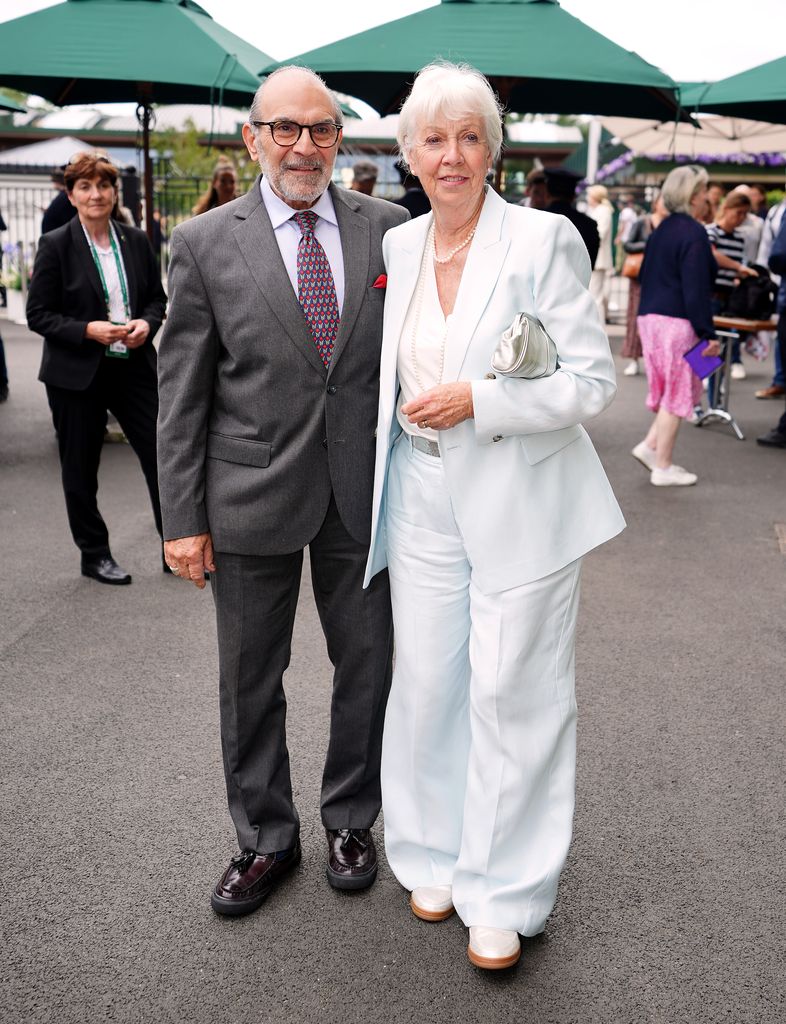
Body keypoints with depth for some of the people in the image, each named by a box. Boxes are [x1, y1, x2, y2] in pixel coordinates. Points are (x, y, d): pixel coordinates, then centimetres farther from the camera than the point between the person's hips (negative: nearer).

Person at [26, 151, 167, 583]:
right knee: (80, 470, 7)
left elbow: (157, 297, 13)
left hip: (133, 367, 3)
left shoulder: (136, 240, 6)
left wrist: (146, 324, -8)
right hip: (77, 373, -3)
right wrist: (88, 330, -20)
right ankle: (94, 555, 24)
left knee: (163, 455, 1)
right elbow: (38, 315, -6)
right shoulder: (55, 245, -5)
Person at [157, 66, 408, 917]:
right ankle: (265, 839, 32)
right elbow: (182, 391, -2)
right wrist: (182, 517, -5)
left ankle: (350, 821, 36)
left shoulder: (390, 229, 2)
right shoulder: (206, 243, -2)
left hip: (364, 492, 2)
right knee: (249, 681, 11)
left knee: (367, 666, 13)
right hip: (253, 496, -1)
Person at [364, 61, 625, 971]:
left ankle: (505, 894, 21)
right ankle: (435, 857, 33)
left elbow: (592, 379, -10)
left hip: (519, 506, -4)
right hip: (423, 501, 5)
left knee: (511, 695, 3)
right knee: (425, 683, 11)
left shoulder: (544, 239, -7)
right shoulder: (397, 246, 8)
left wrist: (476, 400, -17)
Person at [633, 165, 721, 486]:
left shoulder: (661, 230, 13)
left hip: (650, 317, 9)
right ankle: (663, 468, 6)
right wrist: (708, 335, -15)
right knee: (678, 394, 1)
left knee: (677, 390, 18)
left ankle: (650, 446, 12)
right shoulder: (693, 233, -13)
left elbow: (645, 275, 19)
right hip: (678, 322, -9)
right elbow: (696, 290, -18)